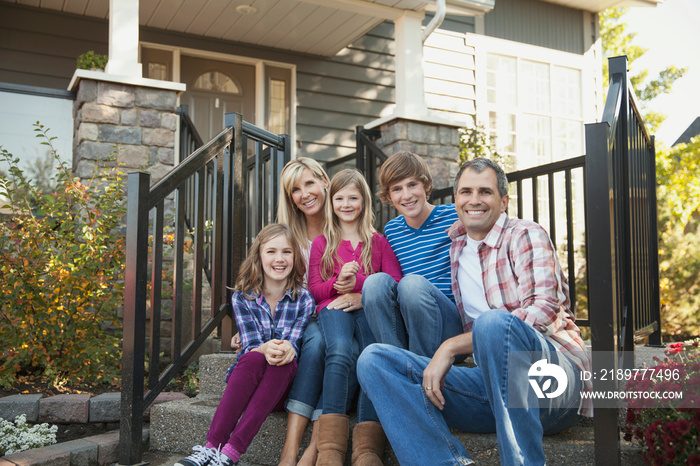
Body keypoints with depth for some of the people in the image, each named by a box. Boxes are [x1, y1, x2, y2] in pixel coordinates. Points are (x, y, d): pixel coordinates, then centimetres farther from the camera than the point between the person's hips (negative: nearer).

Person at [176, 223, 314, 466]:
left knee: (284, 363, -34)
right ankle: (212, 445, -42)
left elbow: (295, 344, -9)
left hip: (284, 382, 0)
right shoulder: (242, 298, 1)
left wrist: (286, 349, -35)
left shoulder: (304, 299, 0)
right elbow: (250, 345, -9)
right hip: (246, 375, 1)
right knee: (253, 358, -33)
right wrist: (265, 350, -34)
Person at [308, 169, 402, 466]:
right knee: (340, 352, -35)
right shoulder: (322, 243, 21)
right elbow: (314, 290, 16)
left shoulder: (378, 242, 20)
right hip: (333, 307, 0)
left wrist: (359, 282, -7)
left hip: (368, 306, 1)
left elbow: (395, 283, 9)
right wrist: (338, 281, -5)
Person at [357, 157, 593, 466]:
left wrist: (451, 347, -19)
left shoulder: (526, 235, -1)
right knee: (374, 359, -11)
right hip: (493, 379, 6)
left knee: (493, 322, -38)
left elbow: (544, 310, -16)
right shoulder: (454, 247, 18)